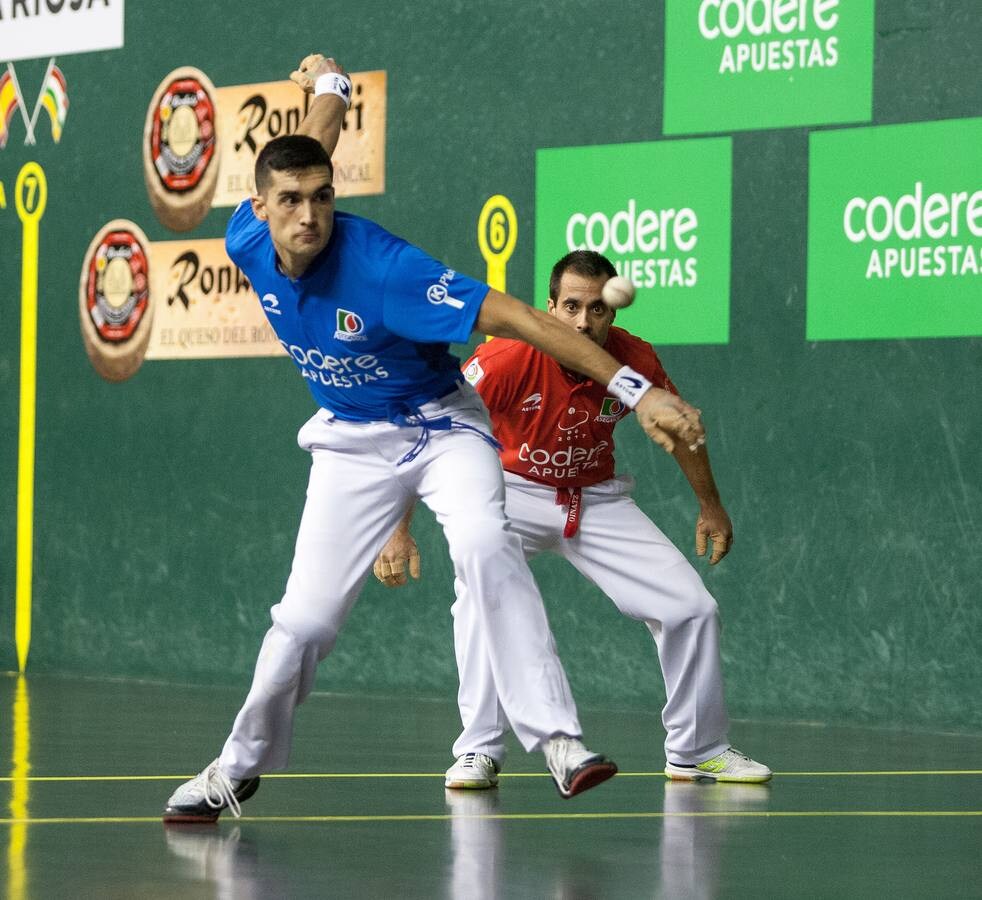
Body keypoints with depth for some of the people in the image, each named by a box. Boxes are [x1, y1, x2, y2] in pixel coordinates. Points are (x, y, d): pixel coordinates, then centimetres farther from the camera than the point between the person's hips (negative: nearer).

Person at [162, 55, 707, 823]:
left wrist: (637, 390, -41)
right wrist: (330, 86, 27)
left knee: (484, 544, -33)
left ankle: (557, 741, -35)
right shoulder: (248, 245, -16)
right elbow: (308, 147, 3)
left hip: (440, 427, -4)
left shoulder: (380, 265, -33)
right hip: (351, 443, 4)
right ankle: (239, 769, 22)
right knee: (306, 616, 0)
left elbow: (512, 317, -36)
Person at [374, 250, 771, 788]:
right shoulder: (510, 357, -30)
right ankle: (478, 753, -22)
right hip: (513, 492, -3)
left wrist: (710, 506, 12)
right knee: (480, 597, -32)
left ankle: (696, 752, 18)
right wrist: (398, 531, -31)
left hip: (597, 500, 4)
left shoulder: (635, 360, -19)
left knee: (692, 609, -3)